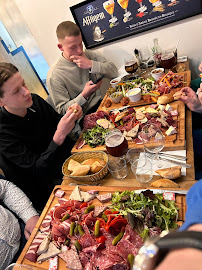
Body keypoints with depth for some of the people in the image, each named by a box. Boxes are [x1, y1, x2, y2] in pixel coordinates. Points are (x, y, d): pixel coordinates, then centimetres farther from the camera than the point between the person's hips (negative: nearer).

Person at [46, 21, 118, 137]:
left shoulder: (87, 55, 4)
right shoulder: (54, 76, -13)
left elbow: (114, 72, -2)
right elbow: (62, 110, -11)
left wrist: (91, 65, -18)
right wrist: (84, 95, -26)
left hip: (100, 105, 6)